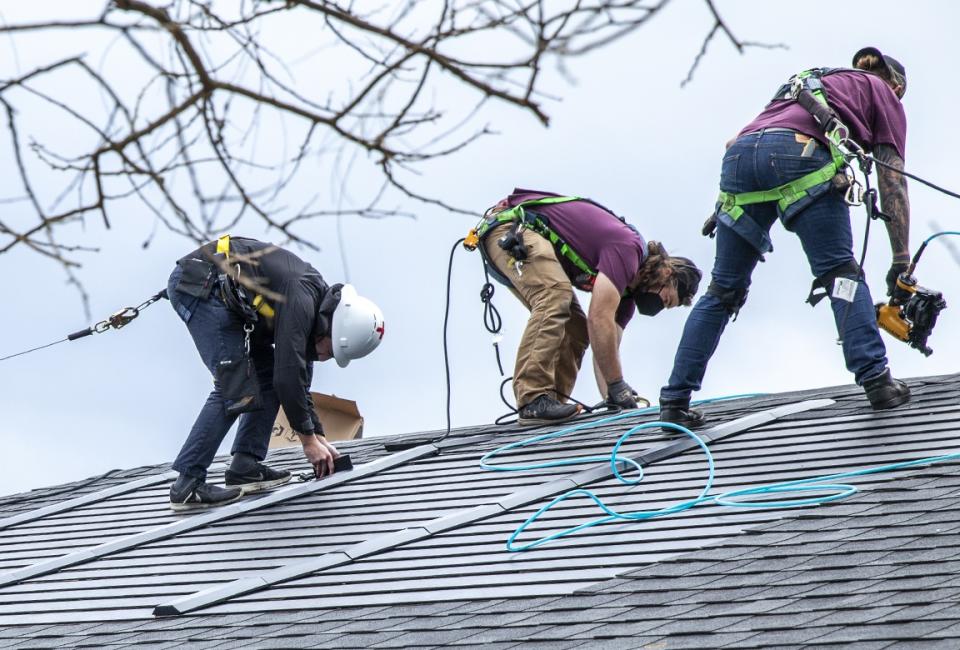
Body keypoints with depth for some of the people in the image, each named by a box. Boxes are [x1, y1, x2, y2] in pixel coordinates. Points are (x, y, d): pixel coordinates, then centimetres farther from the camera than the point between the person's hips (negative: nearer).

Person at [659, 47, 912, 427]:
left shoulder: (811, 82, 42)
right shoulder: (883, 94, 27)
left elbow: (737, 141, 30)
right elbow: (892, 182, 16)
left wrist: (723, 205, 26)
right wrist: (901, 261, 14)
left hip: (740, 153, 5)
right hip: (799, 153, -5)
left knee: (724, 290, 10)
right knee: (840, 271, 2)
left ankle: (675, 402, 8)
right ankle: (876, 381, -10)